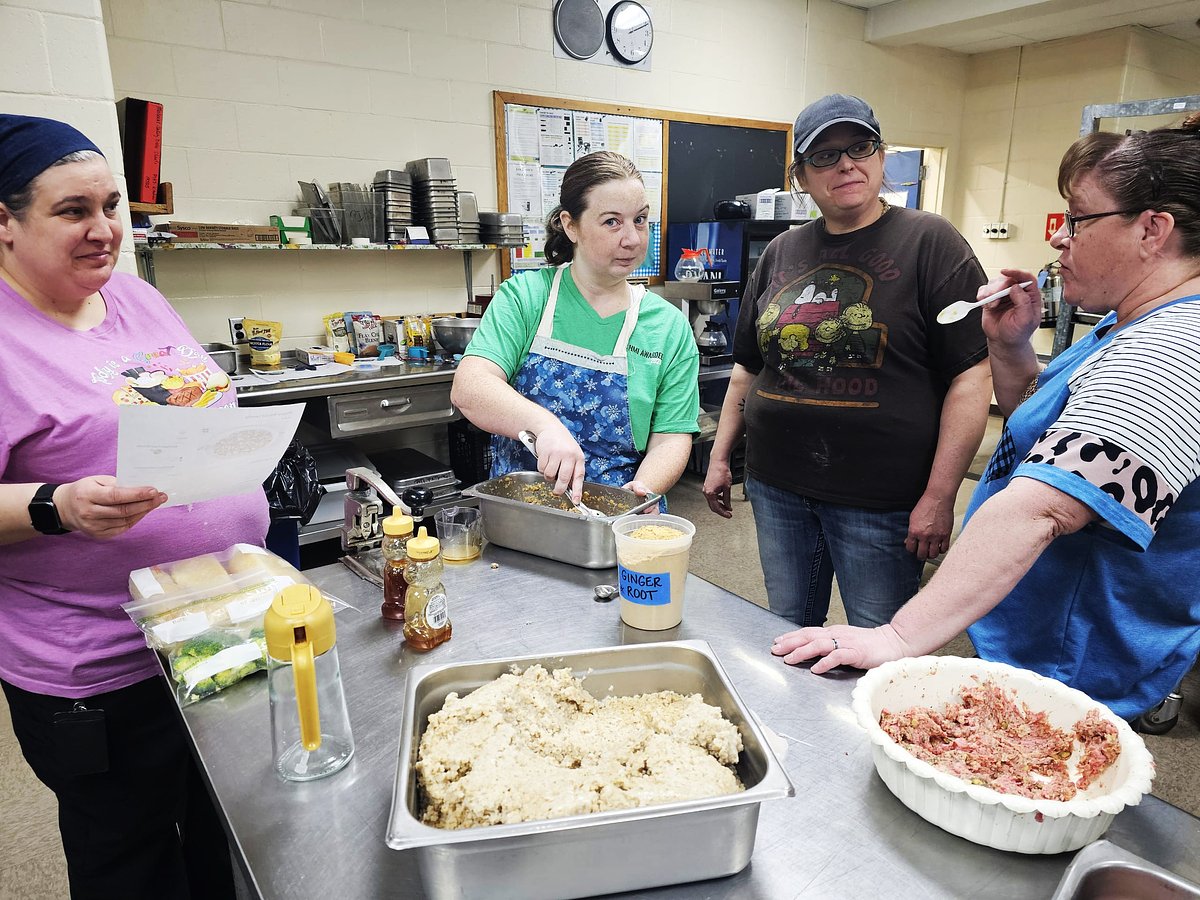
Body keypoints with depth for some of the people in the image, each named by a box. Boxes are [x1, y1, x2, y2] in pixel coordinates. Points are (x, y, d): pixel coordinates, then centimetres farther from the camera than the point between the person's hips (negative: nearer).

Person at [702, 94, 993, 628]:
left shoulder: (929, 242, -5)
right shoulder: (781, 253, 10)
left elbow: (971, 374, -11)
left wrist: (939, 496, -15)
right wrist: (720, 456, 14)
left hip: (880, 501, -4)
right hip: (776, 489, 5)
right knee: (788, 633, 17)